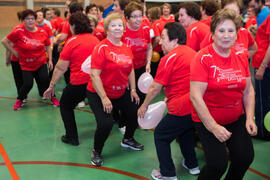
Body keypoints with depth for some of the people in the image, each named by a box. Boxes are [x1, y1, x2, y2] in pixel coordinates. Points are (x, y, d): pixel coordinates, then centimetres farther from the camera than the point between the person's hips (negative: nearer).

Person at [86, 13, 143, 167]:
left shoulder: (127, 47, 3)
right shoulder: (101, 48, -19)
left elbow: (130, 69, 15)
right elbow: (94, 75, -23)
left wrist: (133, 89, 9)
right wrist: (104, 99, -25)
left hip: (122, 93, 7)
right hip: (99, 94, -7)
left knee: (136, 112, 11)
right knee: (105, 123, -20)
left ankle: (128, 139, 41)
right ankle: (96, 152, 10)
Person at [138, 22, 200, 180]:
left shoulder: (169, 58, -12)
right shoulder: (192, 52, 13)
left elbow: (155, 88, -8)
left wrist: (144, 106, 6)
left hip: (181, 110, -9)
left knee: (161, 136, 11)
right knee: (185, 132, 32)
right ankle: (192, 165, 43)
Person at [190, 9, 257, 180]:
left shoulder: (241, 56, 1)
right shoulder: (203, 58, -17)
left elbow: (248, 90, 10)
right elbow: (196, 97, -21)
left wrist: (250, 118, -2)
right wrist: (213, 127, -22)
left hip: (237, 118, 5)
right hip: (207, 120, -5)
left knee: (246, 157, -4)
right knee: (218, 164, -12)